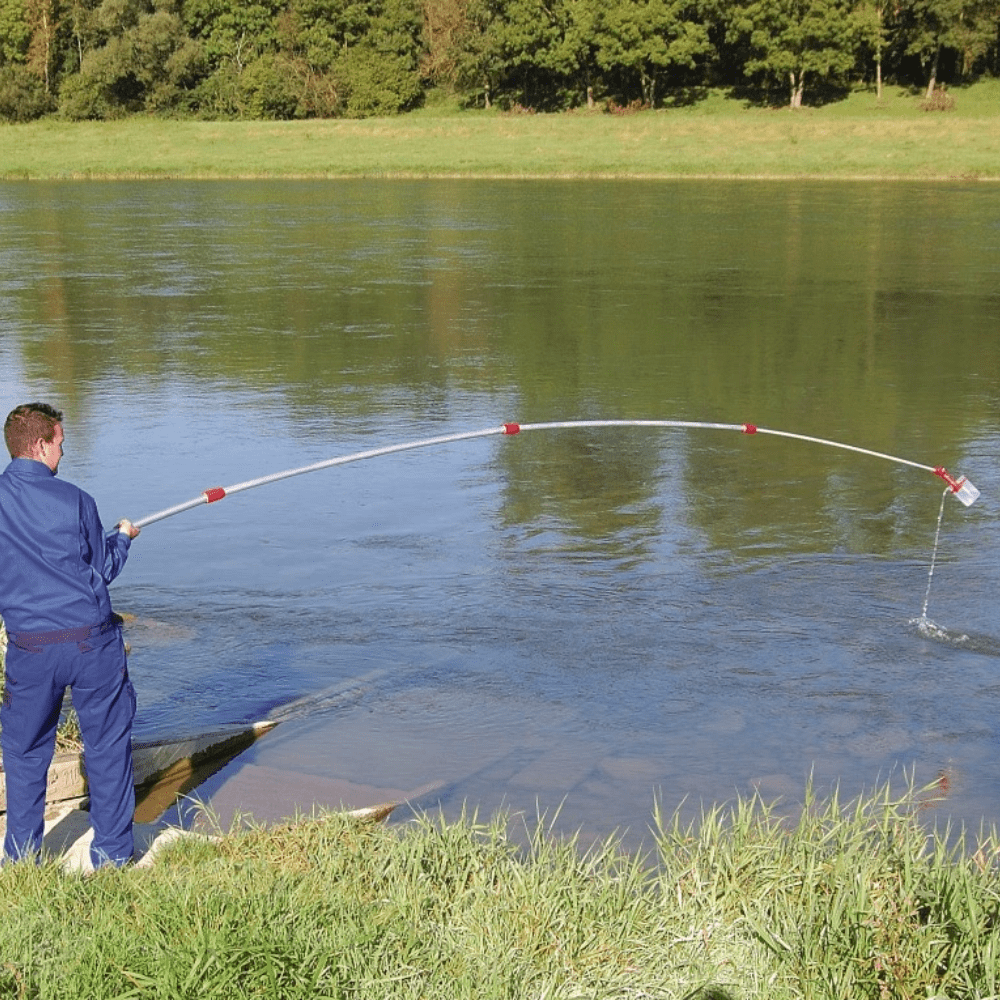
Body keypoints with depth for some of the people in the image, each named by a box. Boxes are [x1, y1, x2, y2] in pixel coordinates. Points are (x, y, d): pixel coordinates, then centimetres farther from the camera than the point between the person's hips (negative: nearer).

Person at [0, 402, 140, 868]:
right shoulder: (73, 499, -7)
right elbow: (102, 569, 2)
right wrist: (122, 537, 21)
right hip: (92, 640, -2)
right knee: (107, 746, 10)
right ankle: (112, 855, 17)